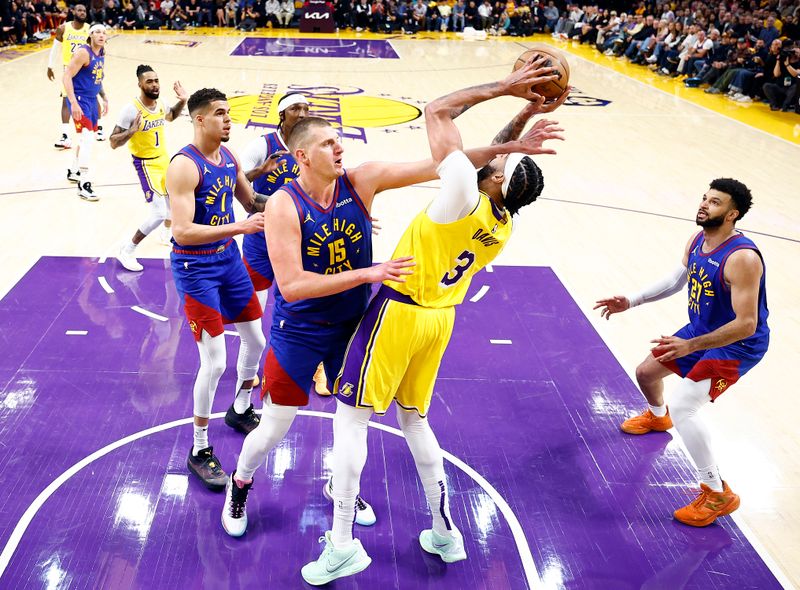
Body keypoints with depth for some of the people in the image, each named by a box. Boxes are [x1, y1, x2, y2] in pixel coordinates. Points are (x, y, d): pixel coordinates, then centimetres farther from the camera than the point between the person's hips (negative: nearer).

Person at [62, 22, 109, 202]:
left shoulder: (102, 53, 9)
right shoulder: (83, 52, -18)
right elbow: (67, 76, -21)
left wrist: (104, 99, 21)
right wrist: (73, 103, -28)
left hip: (92, 99, 9)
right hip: (79, 99, -9)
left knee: (88, 137, 21)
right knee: (87, 137, -17)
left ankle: (73, 172, 40)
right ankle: (83, 184, -17)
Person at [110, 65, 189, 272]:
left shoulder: (159, 104, -3)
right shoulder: (131, 109, -24)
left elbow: (170, 116, 23)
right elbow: (113, 142, -21)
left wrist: (182, 102, 6)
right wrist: (132, 131, -38)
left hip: (164, 159, 8)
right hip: (146, 164, -8)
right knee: (159, 214, -16)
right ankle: (126, 251, -1)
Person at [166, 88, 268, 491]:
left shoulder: (229, 157, 4)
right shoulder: (184, 166, -21)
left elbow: (252, 204, 17)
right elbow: (181, 232, -28)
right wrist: (240, 227, -31)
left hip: (229, 259, 8)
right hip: (196, 268, -8)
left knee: (255, 341, 18)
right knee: (215, 362, -9)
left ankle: (240, 410, 44)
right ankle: (199, 451, 10)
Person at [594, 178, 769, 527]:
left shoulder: (742, 258, -32)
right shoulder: (697, 241, -6)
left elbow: (746, 324, -34)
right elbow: (677, 280, 13)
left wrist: (690, 346, -39)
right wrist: (632, 301, 6)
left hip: (738, 345, -9)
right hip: (701, 330, 9)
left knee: (682, 409, -21)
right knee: (646, 371, 21)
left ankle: (718, 494, -5)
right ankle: (657, 417, 58)